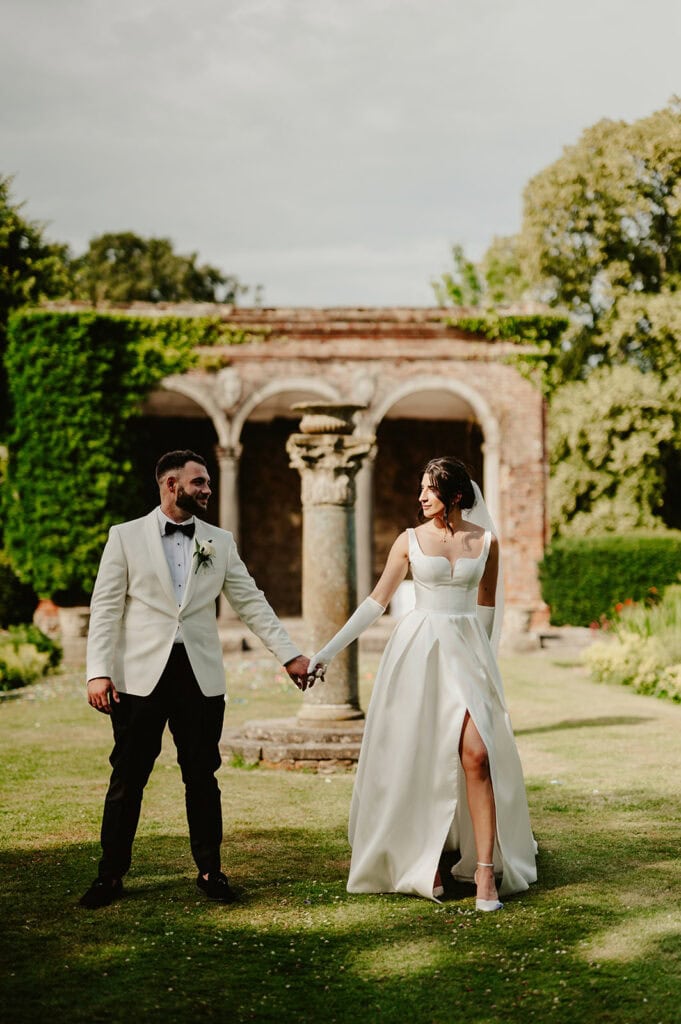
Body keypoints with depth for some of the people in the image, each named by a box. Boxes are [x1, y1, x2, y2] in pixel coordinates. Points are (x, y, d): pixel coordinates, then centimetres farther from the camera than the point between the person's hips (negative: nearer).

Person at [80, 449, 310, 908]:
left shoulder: (220, 541, 10)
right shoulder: (126, 536, 2)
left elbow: (251, 602, 10)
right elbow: (106, 608, -1)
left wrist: (289, 653, 4)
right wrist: (98, 672, -9)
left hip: (201, 676, 2)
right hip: (141, 676, -2)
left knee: (202, 778, 7)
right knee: (128, 779, 3)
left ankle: (210, 870, 18)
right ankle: (111, 874, 13)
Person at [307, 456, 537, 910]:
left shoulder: (485, 541, 5)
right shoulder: (411, 541, 2)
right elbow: (377, 601, 5)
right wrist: (329, 650, 2)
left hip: (466, 653, 0)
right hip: (417, 651, 0)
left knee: (478, 757, -12)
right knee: (417, 761, 3)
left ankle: (485, 870, -7)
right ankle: (421, 862, 16)